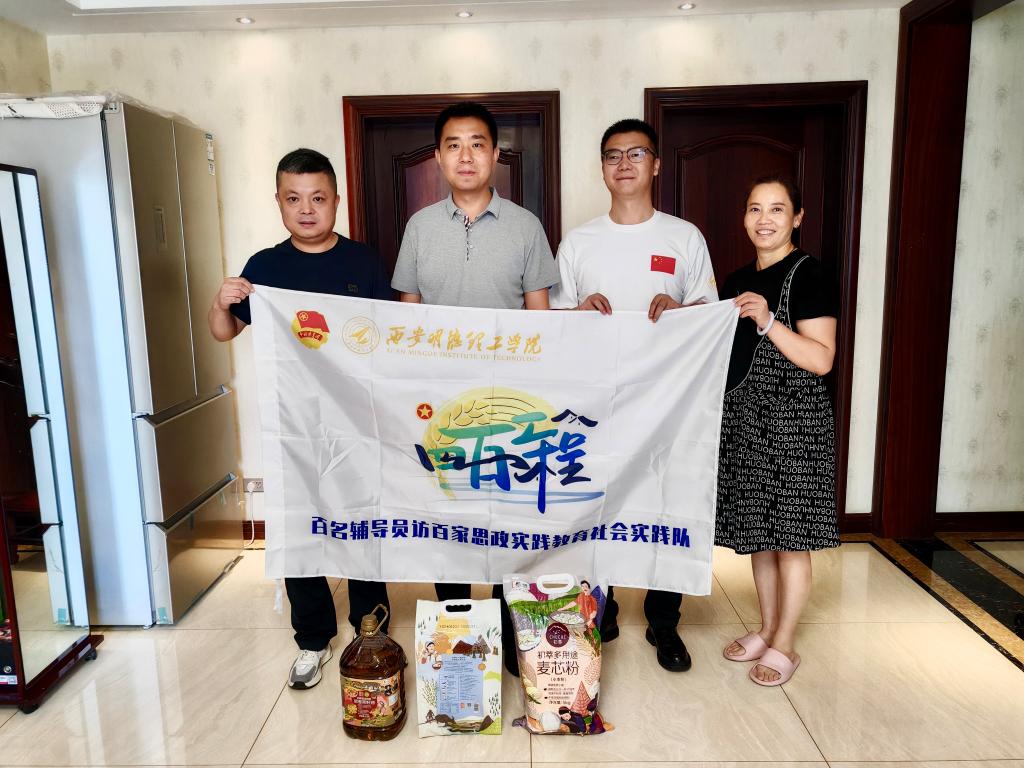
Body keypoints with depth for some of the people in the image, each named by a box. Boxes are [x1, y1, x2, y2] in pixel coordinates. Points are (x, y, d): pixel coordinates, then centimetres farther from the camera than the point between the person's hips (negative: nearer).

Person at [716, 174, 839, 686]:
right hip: (744, 421, 7)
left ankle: (784, 645, 19)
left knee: (790, 538, 3)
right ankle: (766, 629, 31)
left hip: (792, 423, -7)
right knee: (757, 533, 15)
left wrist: (767, 321, -25)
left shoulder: (807, 275, -8)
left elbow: (821, 359, -14)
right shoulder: (737, 281, 13)